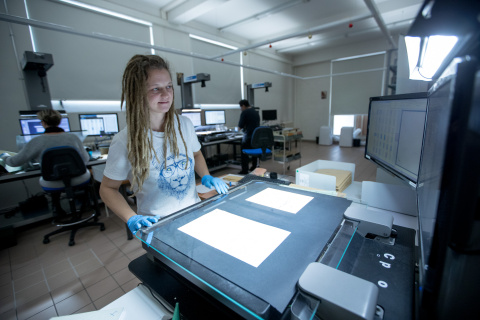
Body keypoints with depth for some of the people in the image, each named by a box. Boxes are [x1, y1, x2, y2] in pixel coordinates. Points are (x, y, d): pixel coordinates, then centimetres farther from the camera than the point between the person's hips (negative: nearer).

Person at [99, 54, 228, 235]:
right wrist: (132, 218, -16)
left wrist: (206, 177, -2)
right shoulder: (125, 142, -15)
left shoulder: (185, 124, -4)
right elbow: (108, 188, -2)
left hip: (195, 213, 3)